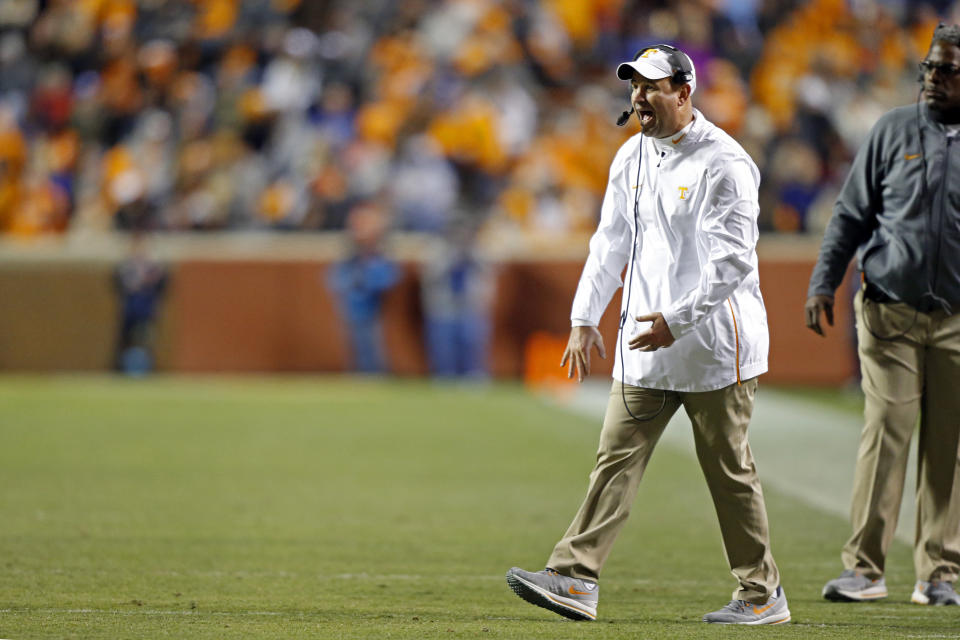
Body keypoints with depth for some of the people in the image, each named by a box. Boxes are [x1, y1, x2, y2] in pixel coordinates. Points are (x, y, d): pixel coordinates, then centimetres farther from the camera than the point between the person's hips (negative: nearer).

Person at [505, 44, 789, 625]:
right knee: (618, 457, 0)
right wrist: (586, 318, 7)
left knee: (729, 469, 0)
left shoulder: (724, 163, -14)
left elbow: (734, 260, -19)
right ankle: (577, 579, -4)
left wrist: (676, 320, -23)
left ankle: (762, 594, 11)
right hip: (647, 342, 7)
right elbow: (610, 244, 15)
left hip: (714, 345, -7)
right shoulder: (633, 157, 10)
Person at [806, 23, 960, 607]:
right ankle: (864, 568, -6)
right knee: (885, 433, -8)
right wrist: (823, 284, -1)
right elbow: (851, 215, 8)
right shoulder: (893, 131, 5)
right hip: (889, 312, 0)